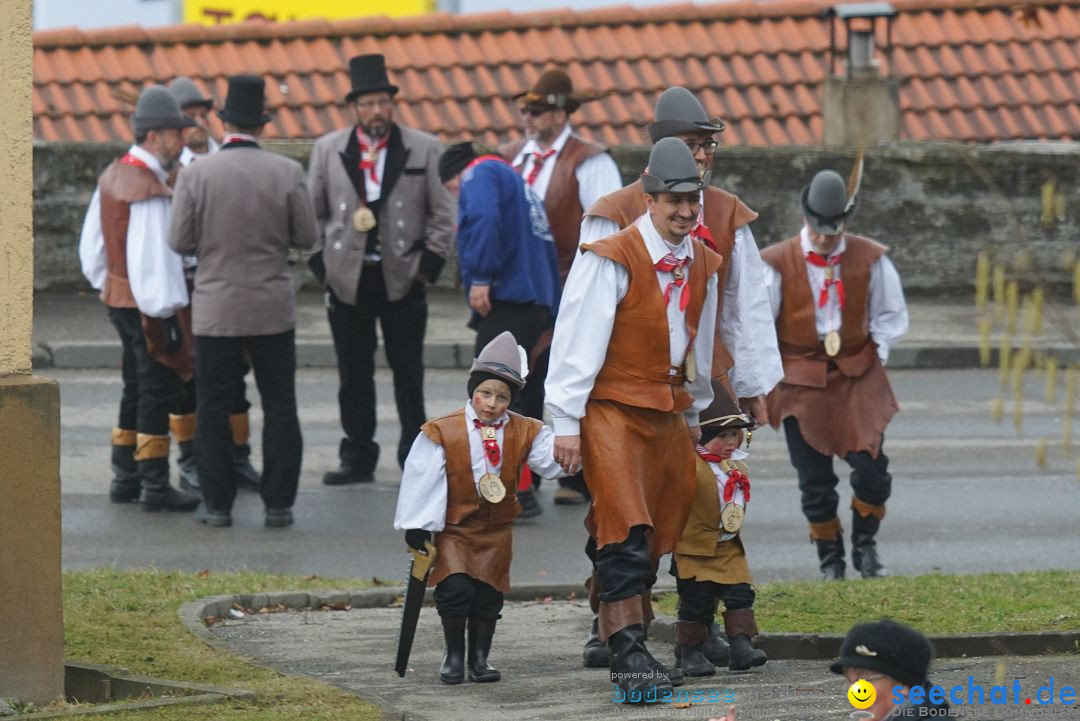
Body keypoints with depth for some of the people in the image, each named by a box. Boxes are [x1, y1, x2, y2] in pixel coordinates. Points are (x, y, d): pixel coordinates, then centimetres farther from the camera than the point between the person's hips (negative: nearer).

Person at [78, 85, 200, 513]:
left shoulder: (113, 177, 7)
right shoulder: (149, 190, -22)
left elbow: (92, 244, 14)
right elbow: (152, 257, -24)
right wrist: (166, 313, -19)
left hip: (118, 297, 9)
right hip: (149, 303, -9)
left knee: (136, 389, 18)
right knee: (159, 391, -2)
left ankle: (124, 478, 24)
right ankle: (155, 486, 1)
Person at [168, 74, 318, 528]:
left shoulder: (196, 175, -8)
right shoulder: (287, 173, -7)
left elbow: (180, 241, -6)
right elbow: (306, 238, -2)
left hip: (216, 309, -1)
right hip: (272, 309, 1)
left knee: (214, 410, 7)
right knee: (280, 408, 8)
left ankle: (218, 504, 8)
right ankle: (279, 503, 7)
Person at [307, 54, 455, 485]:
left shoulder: (423, 149, 1)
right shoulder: (328, 150, 5)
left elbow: (442, 213, 4)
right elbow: (314, 212, 11)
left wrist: (429, 263, -4)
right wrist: (321, 262, 2)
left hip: (403, 276, -1)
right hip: (347, 278, 1)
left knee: (408, 373, 2)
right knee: (354, 375, 5)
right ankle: (358, 459, 12)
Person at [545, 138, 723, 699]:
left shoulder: (702, 264, 9)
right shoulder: (612, 260, -13)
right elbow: (578, 341, -13)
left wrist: (694, 410, 29)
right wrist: (567, 422, -14)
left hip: (667, 412, 7)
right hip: (612, 407, -7)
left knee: (655, 536, 7)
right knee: (625, 528, -17)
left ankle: (618, 640, 18)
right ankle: (627, 654, -20)